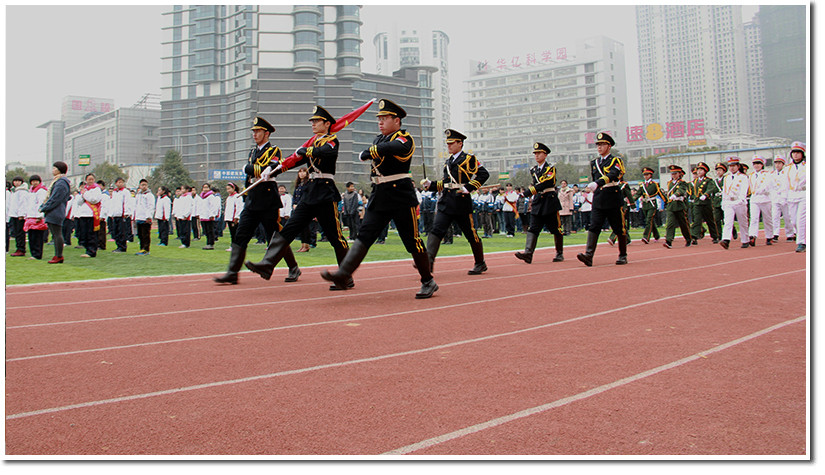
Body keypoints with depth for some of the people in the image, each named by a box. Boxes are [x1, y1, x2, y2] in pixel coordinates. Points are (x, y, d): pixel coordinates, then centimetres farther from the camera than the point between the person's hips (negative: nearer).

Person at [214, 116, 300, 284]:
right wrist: (246, 198, 3)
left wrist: (248, 168, -17)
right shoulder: (252, 152, 20)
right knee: (240, 235, -2)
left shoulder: (274, 151, -2)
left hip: (268, 200, -7)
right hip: (251, 200, 7)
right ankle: (232, 273, -2)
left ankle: (294, 269, 15)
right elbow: (248, 176, 15)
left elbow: (270, 169, -20)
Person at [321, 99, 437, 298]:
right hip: (379, 196, 7)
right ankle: (344, 274, -13)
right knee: (364, 235, -5)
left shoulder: (404, 139, -9)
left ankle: (428, 282, 13)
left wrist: (369, 152, -27)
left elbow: (393, 147, -31)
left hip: (401, 197, -7)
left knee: (412, 241, -1)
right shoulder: (379, 139, 15)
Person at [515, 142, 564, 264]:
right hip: (537, 203, 5)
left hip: (550, 202, -5)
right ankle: (528, 253, -19)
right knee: (533, 228, -8)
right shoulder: (533, 170, 13)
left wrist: (530, 191, -26)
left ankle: (560, 254, 18)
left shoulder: (551, 168, -6)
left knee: (556, 229, 5)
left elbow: (545, 183, -20)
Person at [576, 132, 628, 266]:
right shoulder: (594, 163, 15)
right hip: (598, 201, 4)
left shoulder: (616, 161, -3)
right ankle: (588, 255, -20)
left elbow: (612, 175, -22)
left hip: (613, 200, -4)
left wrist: (597, 184, -37)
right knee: (594, 227, -10)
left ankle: (623, 256, 16)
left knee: (619, 229, 4)